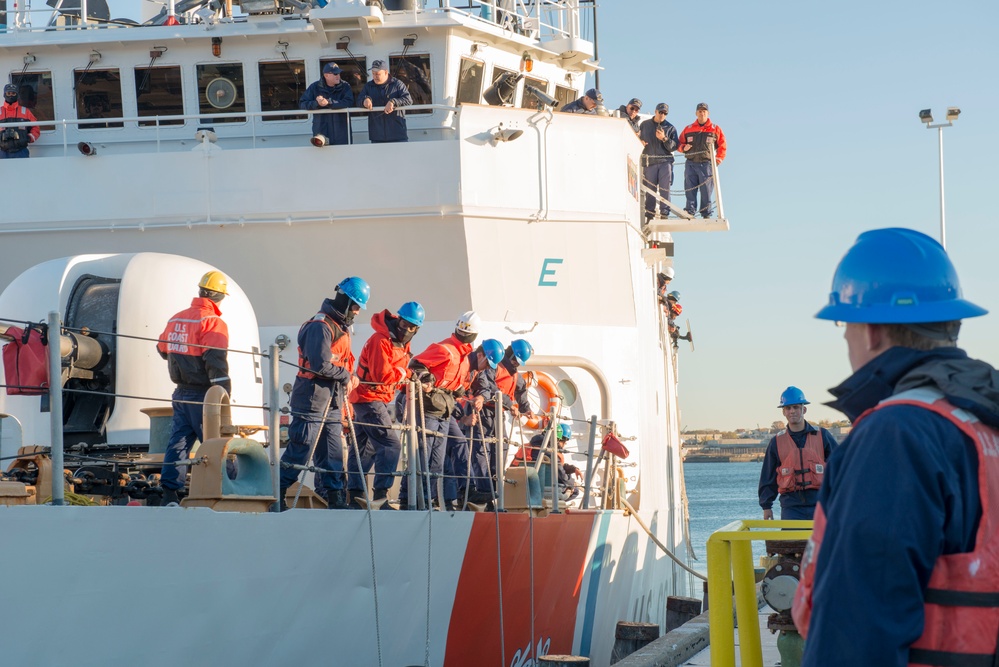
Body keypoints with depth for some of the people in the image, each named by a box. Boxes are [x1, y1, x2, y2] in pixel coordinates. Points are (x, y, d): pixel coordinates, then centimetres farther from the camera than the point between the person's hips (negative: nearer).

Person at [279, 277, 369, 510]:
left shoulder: (341, 327, 17)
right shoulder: (320, 326, -15)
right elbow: (321, 365, -23)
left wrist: (349, 379, 2)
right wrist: (346, 376, -10)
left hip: (332, 404, 9)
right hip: (312, 401, -9)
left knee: (332, 455, 9)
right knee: (299, 451, -6)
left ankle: (335, 499, 12)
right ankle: (276, 493, 2)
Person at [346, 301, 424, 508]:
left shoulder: (402, 344, 13)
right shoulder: (380, 341, -19)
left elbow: (403, 371, 14)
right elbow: (381, 375, -25)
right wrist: (403, 374, -12)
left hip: (378, 401, 10)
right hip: (370, 399, -10)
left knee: (366, 448, 14)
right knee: (391, 444, -16)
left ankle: (354, 495, 20)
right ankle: (380, 495, -19)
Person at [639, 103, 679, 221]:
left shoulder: (670, 128, 10)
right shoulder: (645, 125, 14)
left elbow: (674, 147, 3)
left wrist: (664, 139, -13)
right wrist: (640, 142, -4)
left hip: (665, 161, -1)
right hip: (649, 161, 1)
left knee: (665, 189, -7)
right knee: (650, 190, -1)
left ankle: (664, 214, -7)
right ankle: (649, 215, 2)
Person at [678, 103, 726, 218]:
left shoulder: (715, 129, 8)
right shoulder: (688, 129, 13)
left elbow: (722, 145, 10)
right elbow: (680, 143, 18)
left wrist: (719, 159, -1)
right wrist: (683, 148, -4)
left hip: (706, 164, -2)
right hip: (691, 164, 2)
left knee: (706, 191, -4)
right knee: (690, 191, -2)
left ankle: (706, 214, -1)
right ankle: (690, 213, -1)